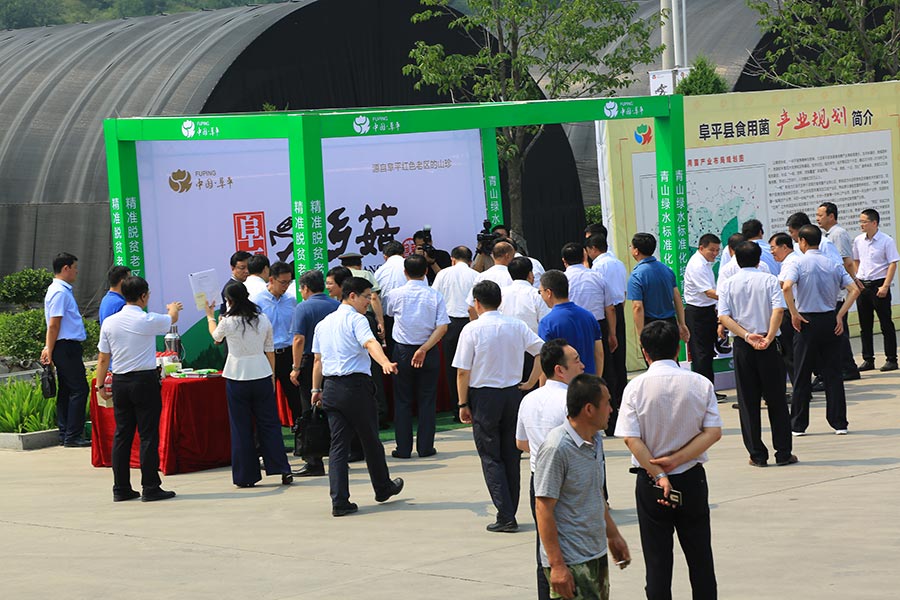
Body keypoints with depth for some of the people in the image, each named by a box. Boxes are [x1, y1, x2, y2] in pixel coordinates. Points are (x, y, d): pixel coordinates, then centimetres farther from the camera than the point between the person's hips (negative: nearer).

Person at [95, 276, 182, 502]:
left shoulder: (109, 323, 3)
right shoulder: (148, 320, -9)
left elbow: (103, 359, 6)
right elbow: (172, 319, 13)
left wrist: (100, 385, 17)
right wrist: (174, 307, 36)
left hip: (119, 382, 5)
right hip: (145, 380, -5)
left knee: (122, 434, 10)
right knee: (148, 435, -1)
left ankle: (121, 488, 12)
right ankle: (150, 488, -1)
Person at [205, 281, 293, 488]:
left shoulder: (228, 322, -9)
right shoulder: (263, 319, 0)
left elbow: (216, 336, 14)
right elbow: (270, 351, 7)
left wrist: (210, 317, 32)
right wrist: (272, 376, 17)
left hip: (237, 378, -3)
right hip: (262, 375, 3)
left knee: (241, 427, 5)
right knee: (269, 424, 9)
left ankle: (246, 476, 8)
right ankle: (283, 470, 4)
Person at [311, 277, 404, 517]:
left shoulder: (323, 323, 16)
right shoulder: (356, 320, -7)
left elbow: (318, 360, 19)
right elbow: (370, 343, -26)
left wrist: (316, 390, 25)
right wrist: (385, 362, -41)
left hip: (331, 388, 6)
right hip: (356, 385, -6)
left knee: (338, 444, 4)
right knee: (370, 440, 11)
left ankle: (339, 501, -4)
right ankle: (383, 488, 28)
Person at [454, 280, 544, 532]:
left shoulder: (472, 329, -10)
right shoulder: (517, 326, 2)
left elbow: (463, 372, -10)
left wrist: (463, 404, -2)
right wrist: (530, 383, 8)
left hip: (484, 395, -4)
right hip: (513, 394, 4)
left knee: (490, 457, 2)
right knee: (511, 455, 14)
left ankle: (506, 516, -7)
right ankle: (509, 513, 18)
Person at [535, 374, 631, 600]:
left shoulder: (596, 440, 9)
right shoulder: (556, 448, -20)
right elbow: (543, 508, -19)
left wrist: (613, 535, 27)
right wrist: (557, 565, -21)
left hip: (597, 555, 9)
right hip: (570, 562, -9)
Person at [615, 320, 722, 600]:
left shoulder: (636, 387, -10)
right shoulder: (700, 384, -5)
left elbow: (631, 439, -16)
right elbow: (713, 432, -10)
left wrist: (658, 474, -15)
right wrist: (676, 460, -12)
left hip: (650, 482, -1)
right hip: (692, 479, 2)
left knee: (657, 558, 7)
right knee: (700, 555, 13)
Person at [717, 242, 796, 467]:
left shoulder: (728, 285, 4)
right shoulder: (769, 280, 0)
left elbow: (724, 317, -9)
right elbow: (778, 310, -14)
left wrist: (746, 335, -13)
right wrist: (768, 338, -15)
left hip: (742, 347, 1)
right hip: (768, 347, -1)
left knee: (747, 402, 5)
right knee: (776, 400, 6)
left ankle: (757, 455, 5)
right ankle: (783, 453, 6)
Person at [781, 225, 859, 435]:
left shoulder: (798, 264, -6)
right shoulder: (834, 265, 6)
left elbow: (786, 287, -24)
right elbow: (854, 290, -2)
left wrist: (794, 313, -14)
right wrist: (840, 315, 0)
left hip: (807, 322, -3)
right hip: (829, 321, 3)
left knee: (802, 376, 4)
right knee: (833, 374, 7)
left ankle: (798, 424, 7)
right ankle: (839, 423, 6)